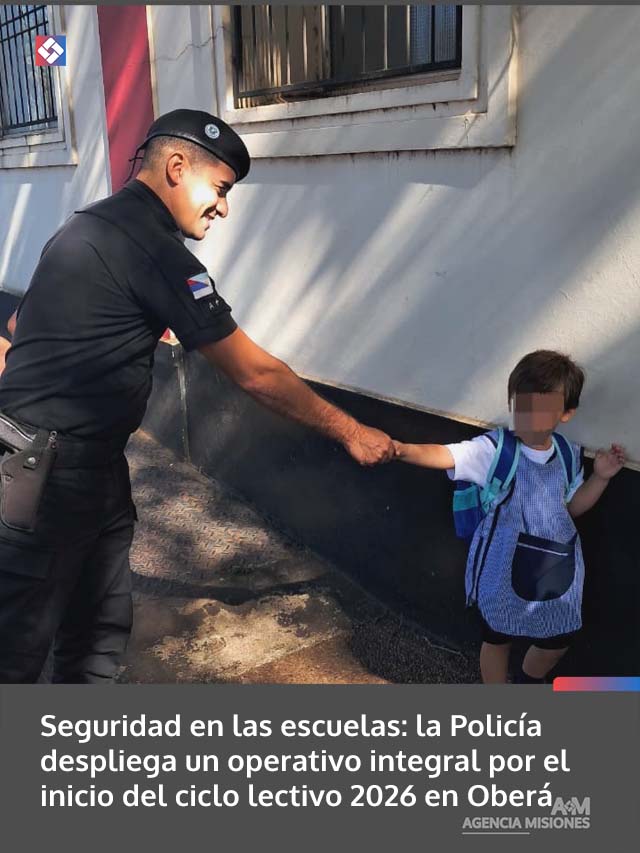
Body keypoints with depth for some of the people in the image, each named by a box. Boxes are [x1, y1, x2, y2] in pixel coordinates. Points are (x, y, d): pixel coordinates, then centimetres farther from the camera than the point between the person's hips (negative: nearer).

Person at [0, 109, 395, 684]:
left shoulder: (92, 226, 12)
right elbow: (255, 373, -17)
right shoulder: (152, 247, -19)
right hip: (52, 474, -9)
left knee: (102, 621, 16)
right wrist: (349, 431, -8)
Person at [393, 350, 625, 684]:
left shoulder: (568, 455, -3)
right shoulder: (495, 450, -19)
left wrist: (600, 477, -3)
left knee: (558, 640, 20)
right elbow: (445, 455, -36)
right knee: (497, 640, 15)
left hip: (558, 569, 5)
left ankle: (528, 682, 52)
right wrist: (403, 449, -55)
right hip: (503, 571, -4)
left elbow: (572, 507, 12)